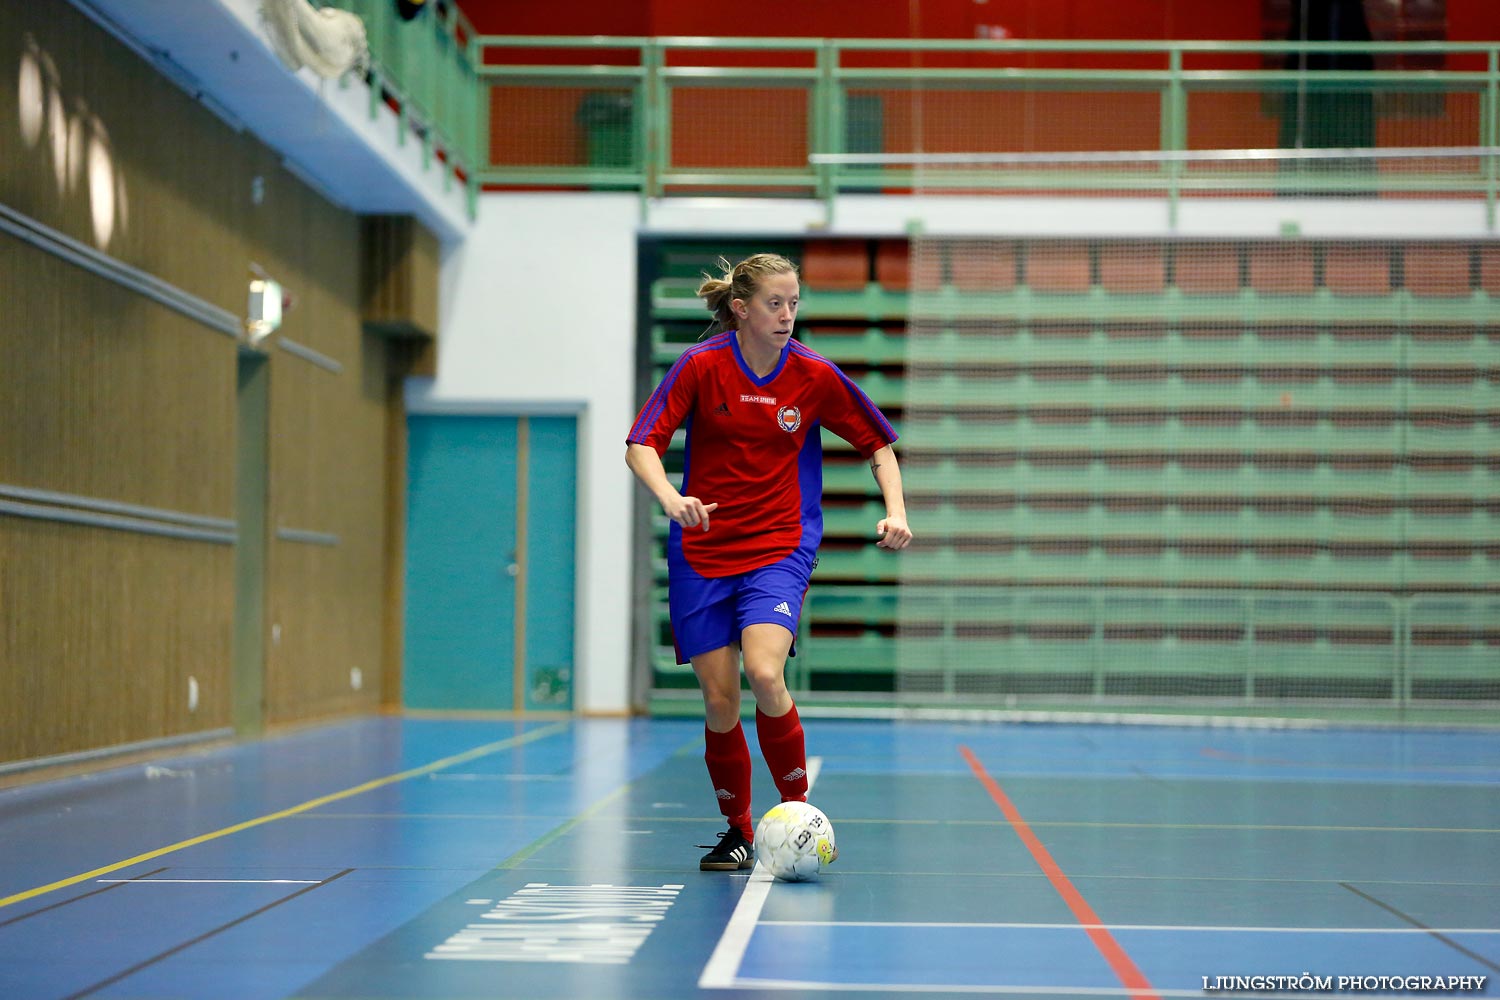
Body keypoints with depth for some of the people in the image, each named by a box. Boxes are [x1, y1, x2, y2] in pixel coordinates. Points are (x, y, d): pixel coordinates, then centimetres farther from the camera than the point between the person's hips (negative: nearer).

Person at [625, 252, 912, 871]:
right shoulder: (701, 365, -6)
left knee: (764, 673, -24)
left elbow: (877, 444, 9)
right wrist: (671, 497, -29)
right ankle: (737, 832, 18)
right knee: (719, 699, -2)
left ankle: (798, 809, -6)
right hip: (702, 552, 1)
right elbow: (641, 447, -9)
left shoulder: (815, 376, -3)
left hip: (781, 547, -1)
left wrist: (895, 511, -7)